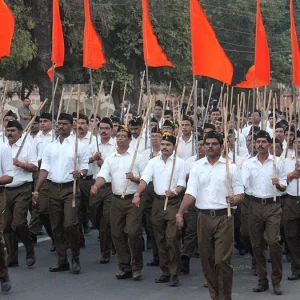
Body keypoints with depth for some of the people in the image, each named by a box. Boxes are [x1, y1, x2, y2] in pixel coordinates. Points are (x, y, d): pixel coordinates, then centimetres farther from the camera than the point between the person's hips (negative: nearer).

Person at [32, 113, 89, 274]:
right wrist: (36, 190, 0)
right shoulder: (50, 147, 11)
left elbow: (85, 167, 2)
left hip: (70, 189, -4)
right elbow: (44, 170, 8)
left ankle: (75, 258, 0)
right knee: (56, 226, 6)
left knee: (70, 224, -15)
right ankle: (62, 261, 14)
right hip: (53, 188, 4)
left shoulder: (78, 146, 2)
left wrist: (80, 173, -21)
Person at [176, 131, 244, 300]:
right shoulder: (197, 167, 8)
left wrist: (234, 199, -22)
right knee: (207, 259, 8)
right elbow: (191, 193, 2)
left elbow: (240, 192, 1)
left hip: (224, 217, -3)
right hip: (204, 217, 3)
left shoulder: (231, 166, 1)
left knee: (222, 260, -9)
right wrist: (180, 212, -12)